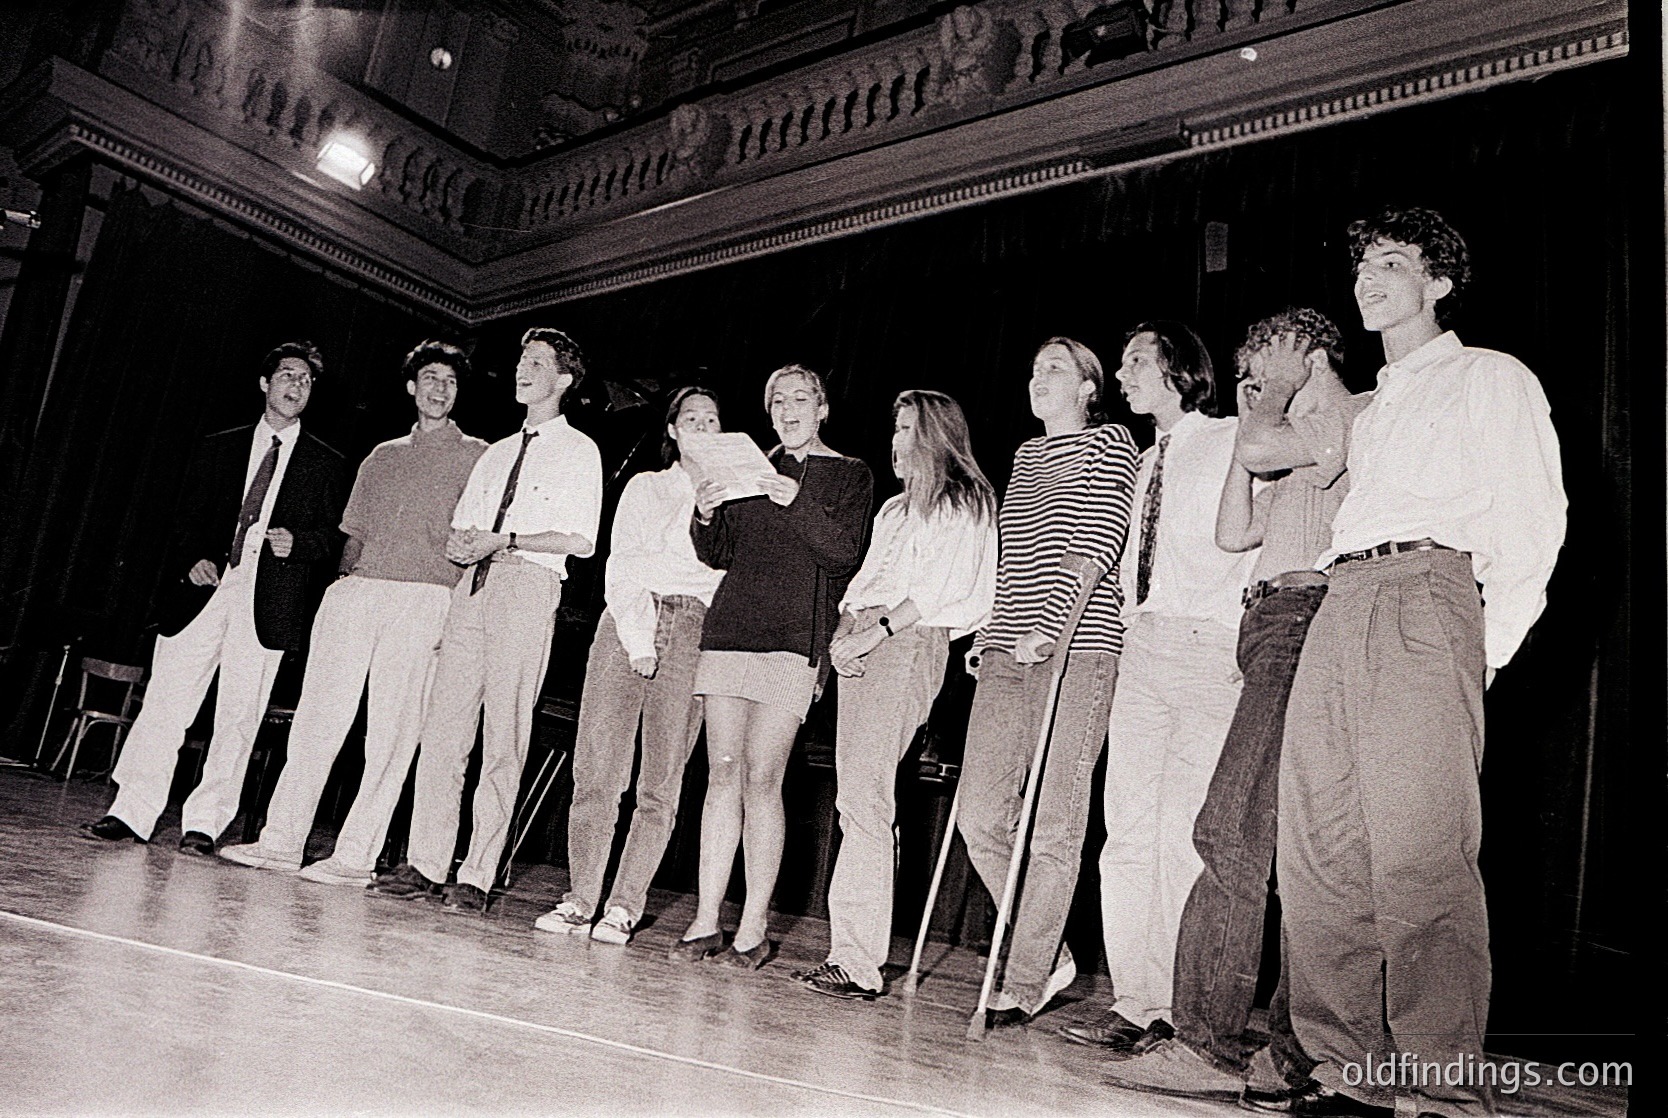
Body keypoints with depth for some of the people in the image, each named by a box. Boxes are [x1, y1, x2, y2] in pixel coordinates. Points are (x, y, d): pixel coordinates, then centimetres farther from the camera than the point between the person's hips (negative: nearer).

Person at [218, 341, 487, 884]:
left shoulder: (477, 457, 7)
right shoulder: (382, 457, 22)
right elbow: (354, 535, 23)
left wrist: (458, 614, -8)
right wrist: (341, 585, 9)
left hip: (424, 598, -5)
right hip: (354, 592, 5)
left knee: (391, 731, -5)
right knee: (317, 715, 2)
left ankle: (356, 856, -1)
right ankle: (282, 840, 9)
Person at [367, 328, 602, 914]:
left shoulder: (578, 450, 5)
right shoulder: (497, 453, 26)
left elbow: (580, 539, -7)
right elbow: (459, 529, 23)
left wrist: (505, 540, -12)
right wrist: (461, 543, -1)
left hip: (527, 586, -6)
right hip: (474, 585, 6)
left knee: (504, 738, -7)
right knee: (443, 727, 1)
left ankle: (476, 877, -3)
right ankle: (425, 865, 6)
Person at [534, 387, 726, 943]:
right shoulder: (644, 488, 18)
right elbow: (621, 568, 7)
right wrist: (638, 640, -5)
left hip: (694, 631, -1)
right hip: (628, 623, 1)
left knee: (661, 781, -5)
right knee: (597, 766, -5)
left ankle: (623, 907, 2)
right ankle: (580, 898, 4)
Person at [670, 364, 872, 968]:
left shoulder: (850, 475, 9)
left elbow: (844, 553, -5)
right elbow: (718, 555, 18)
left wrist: (799, 505, -18)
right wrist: (706, 516, -2)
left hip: (794, 638, -4)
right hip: (729, 629, 4)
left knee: (761, 778, -8)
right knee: (722, 772, 1)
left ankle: (754, 928, 0)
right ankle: (706, 921, 6)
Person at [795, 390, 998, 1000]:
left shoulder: (963, 504, 2)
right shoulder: (895, 508, 26)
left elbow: (937, 592, -10)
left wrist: (874, 631, -16)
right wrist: (844, 630, 2)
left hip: (909, 644, -8)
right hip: (863, 646, 8)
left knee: (864, 799, -15)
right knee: (857, 799, 4)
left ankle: (861, 962, -12)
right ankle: (848, 952, 7)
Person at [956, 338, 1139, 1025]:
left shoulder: (1109, 443, 4)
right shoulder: (1025, 455, 24)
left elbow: (1098, 545, -9)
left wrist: (1050, 627, -20)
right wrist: (990, 631, 16)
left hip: (1076, 648, -6)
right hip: (1009, 653, 6)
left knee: (1055, 829, -3)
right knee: (979, 818, 0)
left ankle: (1024, 985, 8)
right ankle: (1052, 958, 17)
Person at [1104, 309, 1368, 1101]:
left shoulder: (1357, 414, 3)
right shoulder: (1298, 440, 30)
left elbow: (1258, 450, -15)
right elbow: (1233, 532, 21)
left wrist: (1279, 397, 7)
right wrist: (1251, 417, 24)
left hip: (1303, 618, -10)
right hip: (1271, 627, 10)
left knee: (1235, 828, -17)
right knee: (1288, 845, 6)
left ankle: (1209, 1043, -16)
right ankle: (1293, 1048, 10)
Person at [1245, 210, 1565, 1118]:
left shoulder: (1492, 377, 13)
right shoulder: (1368, 412, 32)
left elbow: (1531, 523, 2)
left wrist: (1482, 649, -4)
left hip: (1426, 589, -6)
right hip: (1340, 604, 7)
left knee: (1418, 851, -15)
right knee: (1318, 849, -1)